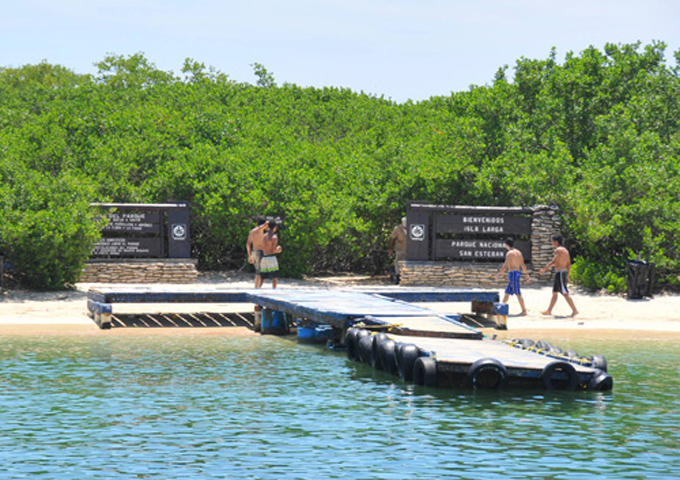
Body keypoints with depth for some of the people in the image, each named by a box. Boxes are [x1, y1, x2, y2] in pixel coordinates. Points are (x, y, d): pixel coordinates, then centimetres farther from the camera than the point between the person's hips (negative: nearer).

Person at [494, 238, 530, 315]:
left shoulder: (509, 253, -11)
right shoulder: (519, 252, 15)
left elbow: (505, 266, -15)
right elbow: (523, 265, 16)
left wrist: (498, 273, -7)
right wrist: (527, 274, 18)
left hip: (512, 273, -9)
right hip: (518, 273, 9)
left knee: (518, 293, -10)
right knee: (507, 292, 16)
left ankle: (524, 311, -13)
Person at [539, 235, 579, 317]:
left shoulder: (558, 250, -11)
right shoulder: (565, 250, 17)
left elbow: (553, 262, -20)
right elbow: (569, 264, 18)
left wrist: (544, 269, -18)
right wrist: (568, 276, 21)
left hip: (559, 272, -10)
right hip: (564, 272, 10)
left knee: (565, 293, -11)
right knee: (554, 292, 15)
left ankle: (575, 310, -14)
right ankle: (549, 311, 20)